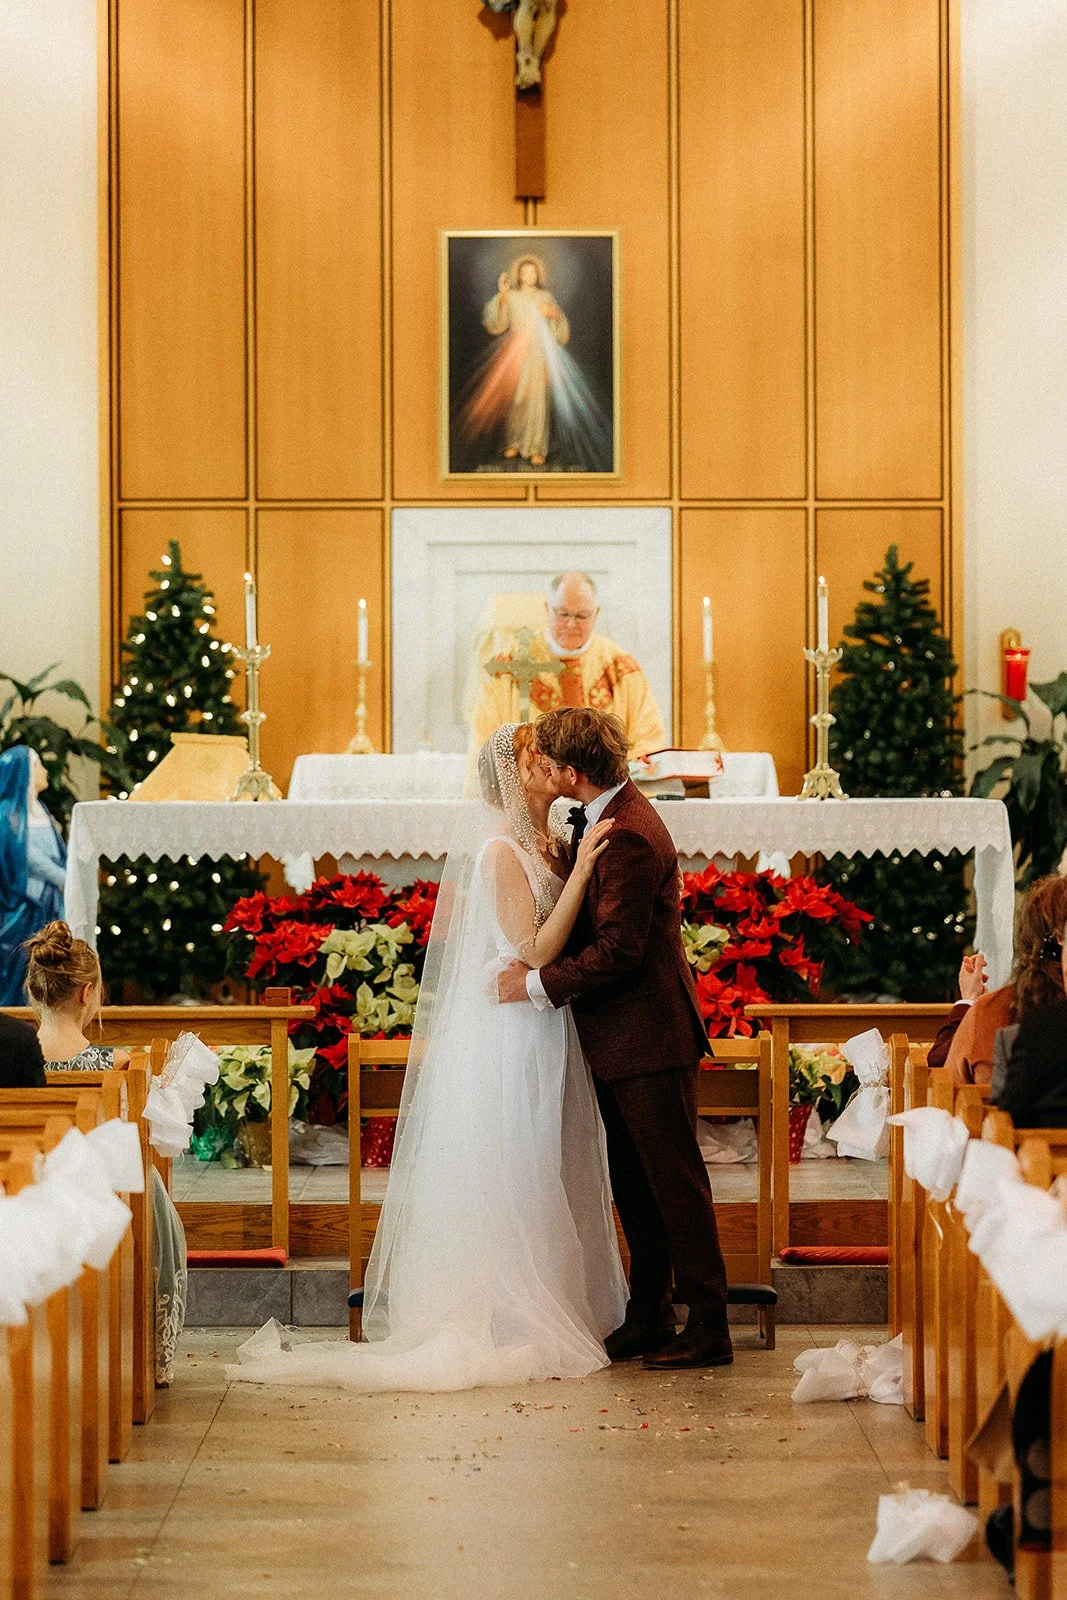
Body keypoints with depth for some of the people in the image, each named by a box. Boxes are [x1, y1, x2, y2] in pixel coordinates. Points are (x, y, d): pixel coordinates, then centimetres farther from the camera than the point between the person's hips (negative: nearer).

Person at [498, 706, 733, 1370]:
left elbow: (618, 949, -23)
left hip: (649, 1036, -10)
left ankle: (709, 1329, 4)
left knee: (675, 1181, -3)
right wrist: (543, 957, 3)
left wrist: (540, 983, -15)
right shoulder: (606, 815, 10)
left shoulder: (628, 837, -22)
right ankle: (648, 1318, 23)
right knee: (635, 1183, 15)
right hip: (622, 1037, 10)